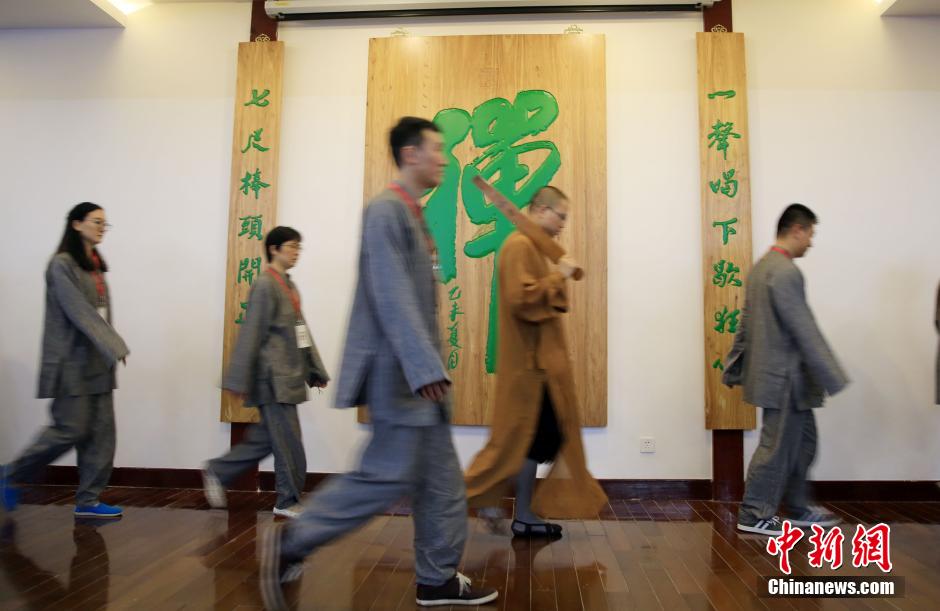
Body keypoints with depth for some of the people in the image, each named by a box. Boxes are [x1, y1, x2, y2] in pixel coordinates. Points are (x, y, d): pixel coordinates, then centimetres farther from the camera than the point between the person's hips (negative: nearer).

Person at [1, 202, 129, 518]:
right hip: (72, 362, -7)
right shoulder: (62, 264, -9)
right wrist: (115, 347, -20)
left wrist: (112, 347, 6)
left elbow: (101, 314, 12)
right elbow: (79, 312, -17)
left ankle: (88, 501, 12)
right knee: (71, 429, -4)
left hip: (98, 362, 7)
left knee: (102, 432, 4)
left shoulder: (95, 265, 14)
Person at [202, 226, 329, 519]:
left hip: (288, 376, 9)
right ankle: (288, 501, 13)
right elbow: (250, 334, -14)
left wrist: (316, 370, 16)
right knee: (288, 441, -1)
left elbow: (301, 332, 17)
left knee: (267, 438, 15)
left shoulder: (290, 286, 15)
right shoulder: (264, 285, -11)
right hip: (273, 377, -9)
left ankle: (218, 472, 30)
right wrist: (240, 380, -14)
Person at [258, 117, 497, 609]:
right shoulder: (385, 210, -13)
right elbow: (391, 296, -23)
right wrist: (425, 367, -28)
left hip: (418, 370, 10)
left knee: (440, 480, 12)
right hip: (399, 371, -10)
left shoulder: (412, 214, 17)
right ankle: (291, 542, 11)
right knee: (388, 477, -4)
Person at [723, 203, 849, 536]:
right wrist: (833, 378, -17)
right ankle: (753, 515, 13)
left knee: (803, 440, 19)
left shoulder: (762, 266, 12)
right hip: (784, 377, -10)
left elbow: (746, 322, 15)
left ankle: (797, 507, 31)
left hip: (782, 376, 10)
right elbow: (805, 330, -21)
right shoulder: (786, 272, -19)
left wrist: (735, 368, 19)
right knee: (777, 446, 1)